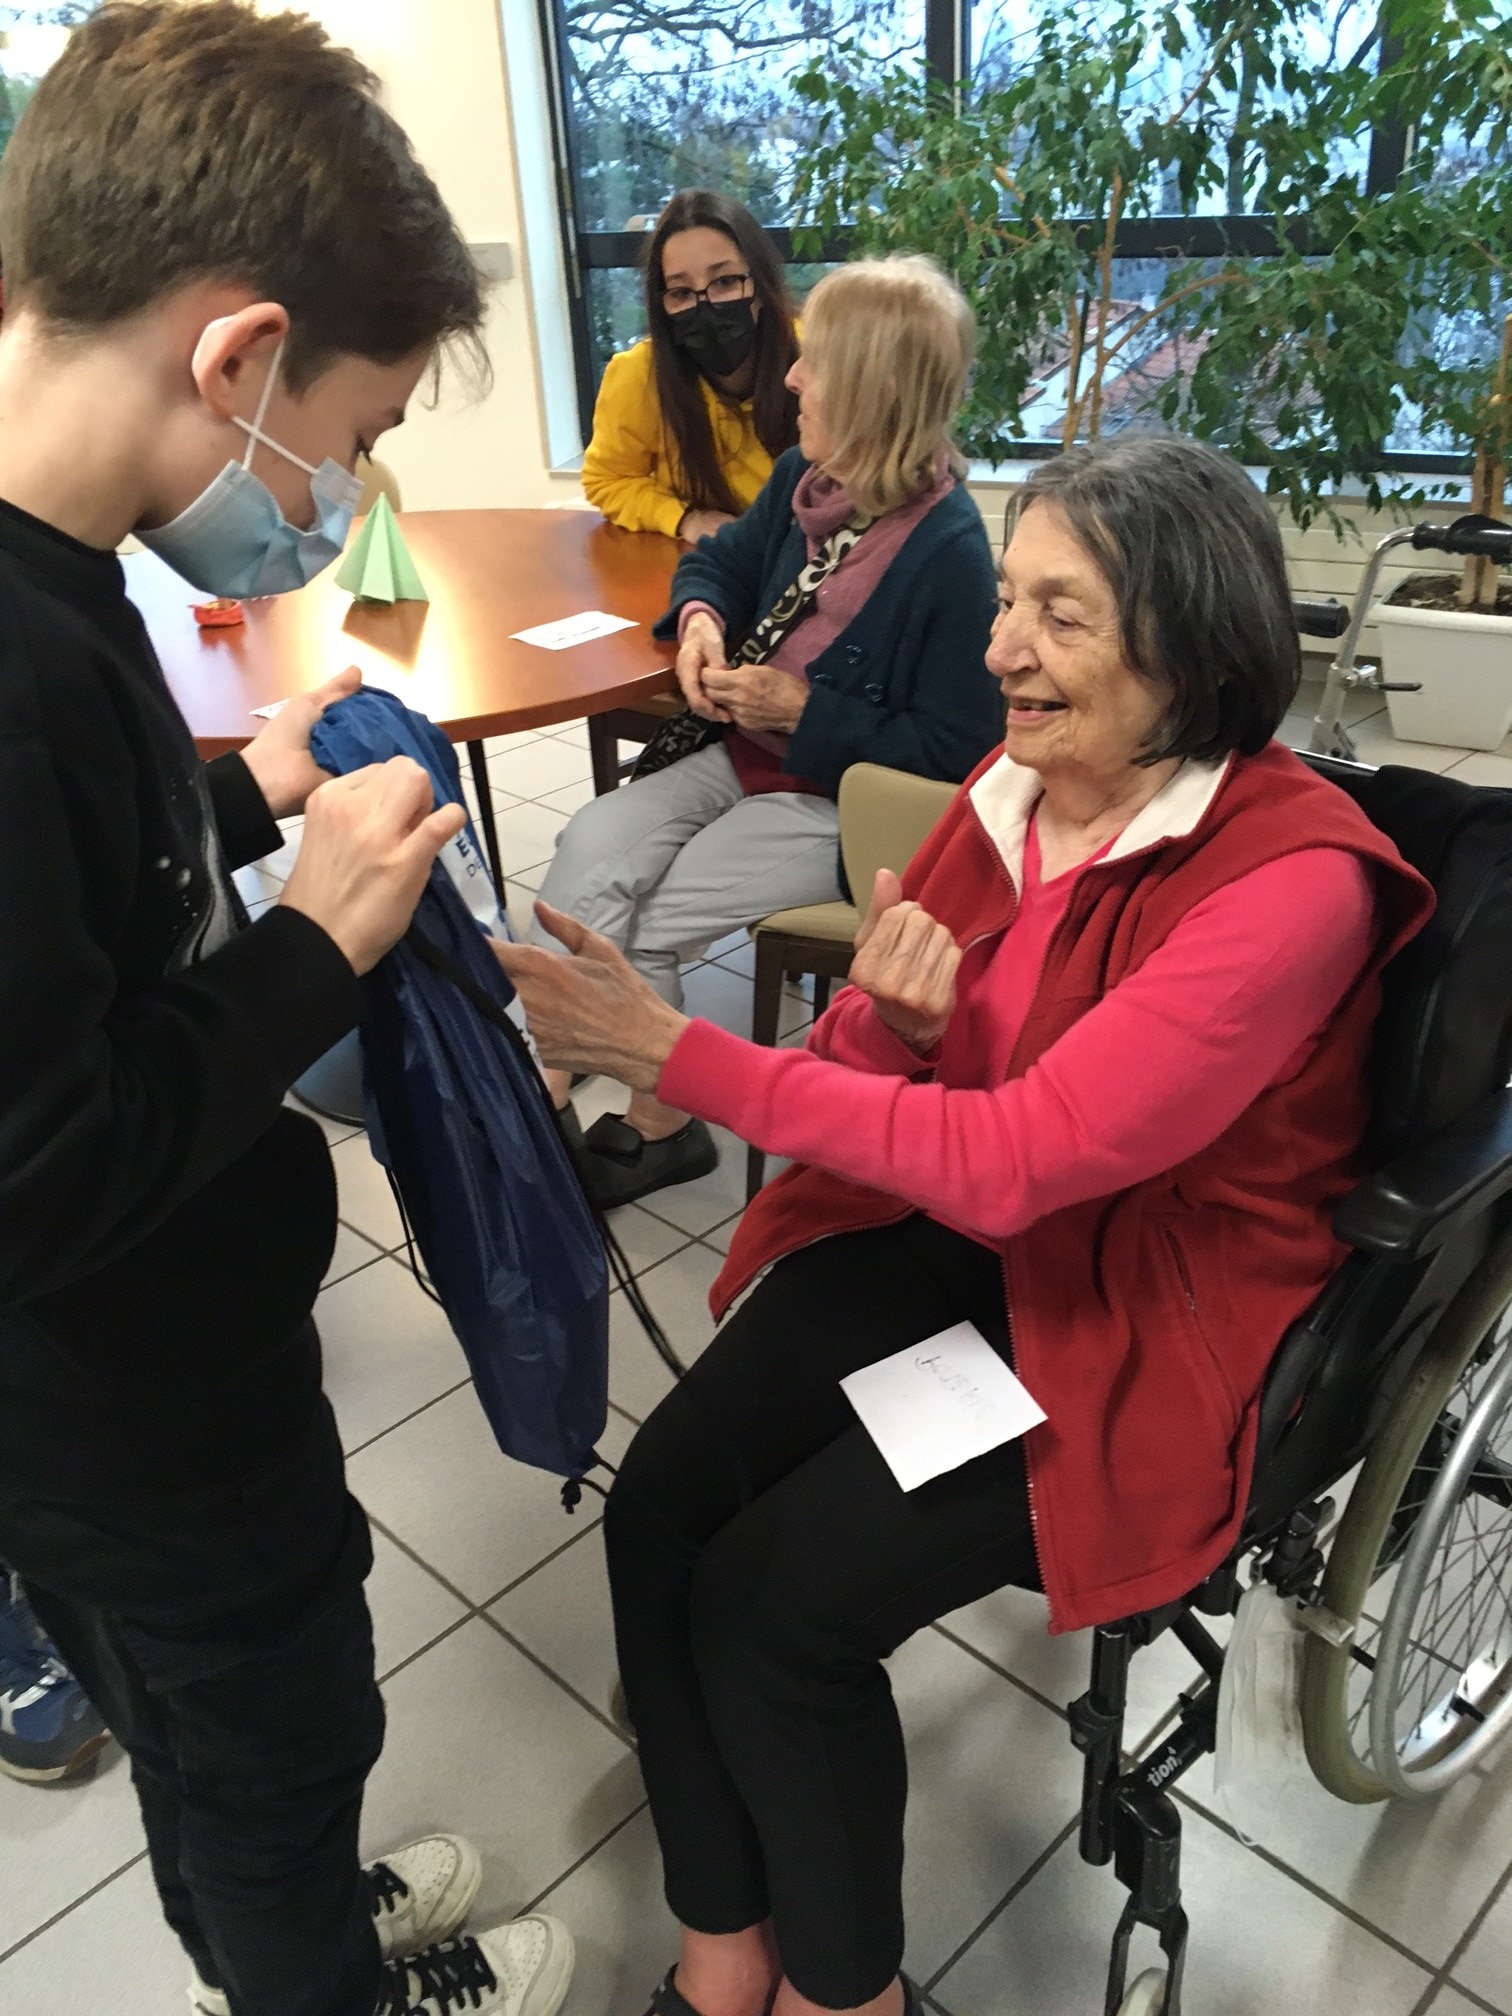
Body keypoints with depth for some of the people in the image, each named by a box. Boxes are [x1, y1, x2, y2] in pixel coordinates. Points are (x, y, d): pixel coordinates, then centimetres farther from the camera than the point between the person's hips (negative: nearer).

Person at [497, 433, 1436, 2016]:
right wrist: (892, 1027, -19)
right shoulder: (1010, 794, -1)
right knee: (657, 1512, -11)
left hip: (1142, 1324, -6)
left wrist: (671, 1053, -29)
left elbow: (1016, 1157, -29)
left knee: (771, 1605, -15)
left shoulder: (1293, 877, -22)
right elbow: (879, 1072, 6)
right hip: (950, 1233, 6)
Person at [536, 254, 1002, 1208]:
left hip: (842, 806, -7)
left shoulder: (948, 549, -20)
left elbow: (952, 752, -19)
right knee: (591, 848, -13)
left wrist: (804, 711, -19)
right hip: (748, 754, 8)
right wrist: (700, 617, -4)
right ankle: (544, 1089, -7)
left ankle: (658, 1124, 8)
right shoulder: (804, 480, 2)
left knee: (639, 924, -16)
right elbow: (723, 559, 20)